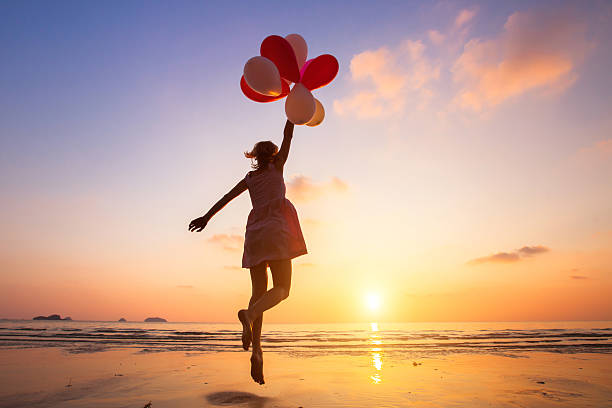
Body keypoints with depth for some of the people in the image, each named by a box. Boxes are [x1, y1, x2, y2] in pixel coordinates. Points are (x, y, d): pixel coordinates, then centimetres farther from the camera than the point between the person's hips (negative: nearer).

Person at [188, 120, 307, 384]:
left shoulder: (249, 178, 20)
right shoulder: (276, 166, 12)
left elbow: (227, 197, 18)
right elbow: (288, 136, 14)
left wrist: (207, 216, 22)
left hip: (254, 232, 5)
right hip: (276, 228, -4)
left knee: (259, 292, 3)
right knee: (282, 288, -4)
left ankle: (256, 350, -10)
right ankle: (249, 314, -33)